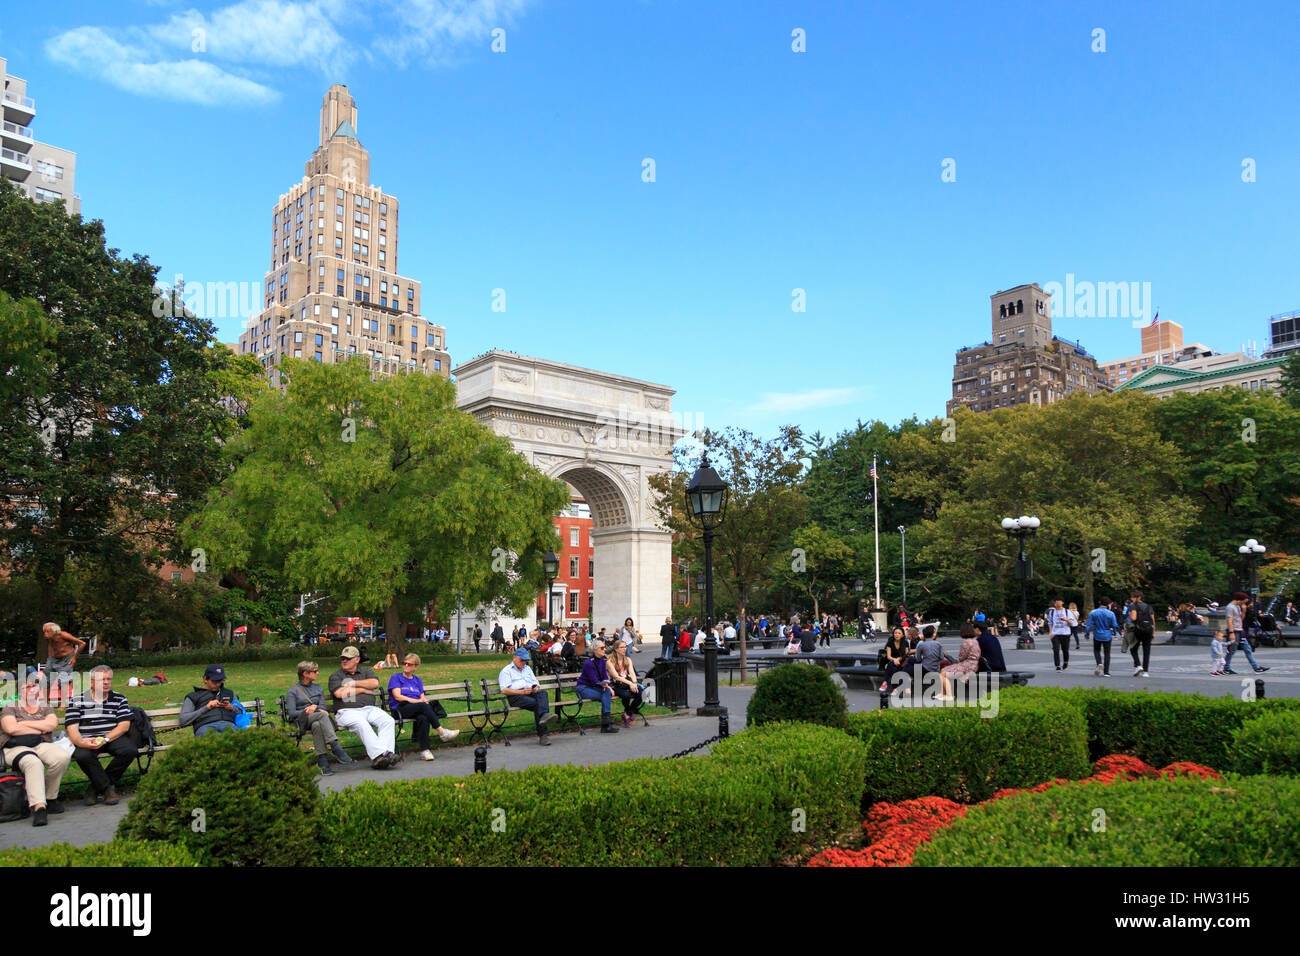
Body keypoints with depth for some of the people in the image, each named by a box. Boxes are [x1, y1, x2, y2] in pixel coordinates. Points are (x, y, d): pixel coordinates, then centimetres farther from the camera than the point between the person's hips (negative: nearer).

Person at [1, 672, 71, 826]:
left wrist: (23, 723, -3)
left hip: (42, 745, 3)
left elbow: (52, 724, 0)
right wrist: (41, 729, -1)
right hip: (17, 748, -3)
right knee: (33, 763, -39)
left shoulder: (45, 707, 21)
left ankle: (49, 797, -13)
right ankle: (39, 807, -46)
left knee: (63, 757, -32)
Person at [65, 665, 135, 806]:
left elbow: (124, 725, 0)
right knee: (82, 755, -36)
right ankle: (107, 788, -16)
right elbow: (72, 729, -5)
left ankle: (96, 787, -10)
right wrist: (81, 742, -27)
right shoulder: (77, 701, 6)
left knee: (130, 750, -28)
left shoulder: (119, 699, 10)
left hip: (113, 737, 2)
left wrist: (105, 739, -17)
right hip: (86, 740, -1)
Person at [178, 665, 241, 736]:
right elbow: (183, 720, 12)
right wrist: (206, 707, 3)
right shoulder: (193, 696, 26)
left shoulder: (229, 693, 35)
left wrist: (232, 707, 9)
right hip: (205, 726, -2)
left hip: (228, 724, 2)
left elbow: (241, 711, 31)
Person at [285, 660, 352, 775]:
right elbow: (292, 713, 0)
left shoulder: (318, 688, 24)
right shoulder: (292, 691, 12)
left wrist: (315, 707, -9)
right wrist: (307, 712, -13)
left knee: (317, 725, -37)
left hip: (317, 720, 3)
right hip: (302, 722, -3)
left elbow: (322, 707, 14)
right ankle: (336, 748, -49)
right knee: (322, 715, -36)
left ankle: (323, 761, -49)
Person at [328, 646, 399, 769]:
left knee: (388, 721, -26)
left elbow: (375, 683, 2)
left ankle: (387, 752, -40)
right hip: (347, 711, -3)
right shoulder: (335, 676, 17)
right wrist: (362, 689, 3)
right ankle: (378, 754, -46)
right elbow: (339, 693, -4)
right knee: (361, 724, -37)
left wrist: (353, 683, 1)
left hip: (369, 709, 4)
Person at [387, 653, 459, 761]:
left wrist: (425, 700, -10)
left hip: (418, 710, 3)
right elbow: (397, 696, -3)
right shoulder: (395, 678, 11)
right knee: (423, 706, -33)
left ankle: (424, 751, -37)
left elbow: (423, 698, 16)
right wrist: (416, 701, -13)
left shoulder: (417, 680, 25)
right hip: (400, 709, -3)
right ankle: (442, 732, -30)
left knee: (423, 718, -34)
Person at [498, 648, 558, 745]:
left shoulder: (527, 669, 33)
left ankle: (544, 716, -58)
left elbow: (536, 684, 27)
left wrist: (536, 688, -1)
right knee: (536, 704, -34)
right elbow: (504, 690, -2)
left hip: (531, 693, 4)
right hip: (516, 696, -4)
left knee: (543, 693, -33)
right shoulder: (506, 670, 13)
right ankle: (541, 734, -41)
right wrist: (522, 691, -15)